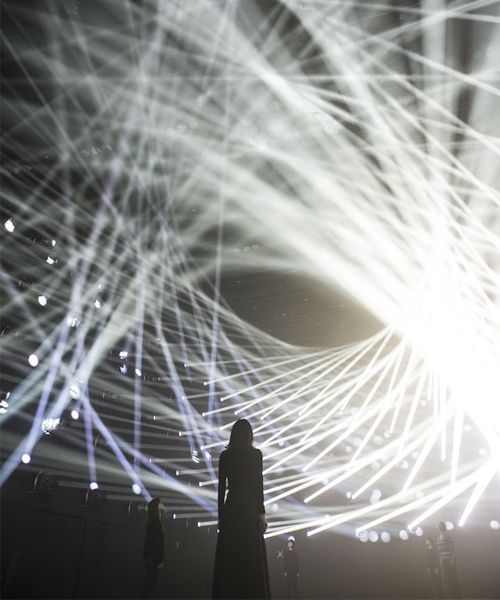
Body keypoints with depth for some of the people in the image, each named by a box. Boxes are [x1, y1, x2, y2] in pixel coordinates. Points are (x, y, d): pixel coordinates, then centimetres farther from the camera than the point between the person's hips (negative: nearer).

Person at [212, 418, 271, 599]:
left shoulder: (225, 456, 4)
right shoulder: (256, 454, -3)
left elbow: (221, 488, 4)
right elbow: (259, 486, -7)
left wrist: (221, 515, 10)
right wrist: (262, 513, -3)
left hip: (231, 509, 2)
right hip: (250, 508, -2)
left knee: (229, 559, 7)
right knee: (252, 558, 2)